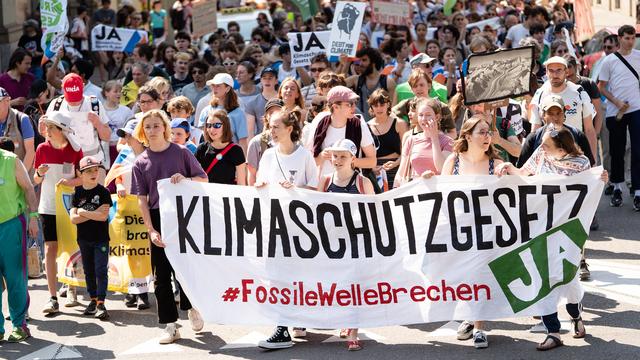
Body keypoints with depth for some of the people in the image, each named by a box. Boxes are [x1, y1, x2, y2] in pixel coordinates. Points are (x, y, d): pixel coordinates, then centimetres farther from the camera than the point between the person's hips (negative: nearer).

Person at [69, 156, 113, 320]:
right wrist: (94, 213, -15)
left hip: (101, 238, -3)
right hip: (84, 238, 4)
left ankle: (101, 303, -5)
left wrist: (83, 212, -12)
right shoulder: (77, 193, 1)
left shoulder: (103, 192, -7)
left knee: (101, 270, -5)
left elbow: (103, 216, -18)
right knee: (88, 270, 11)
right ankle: (93, 300, 21)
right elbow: (73, 218, -8)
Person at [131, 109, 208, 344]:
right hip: (158, 219, 2)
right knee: (161, 274, 2)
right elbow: (141, 199, 2)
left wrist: (185, 179, -16)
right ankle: (170, 325, 9)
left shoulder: (181, 152, 1)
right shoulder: (141, 163, 5)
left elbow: (204, 179, 4)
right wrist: (151, 230, -8)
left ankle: (191, 307, 29)